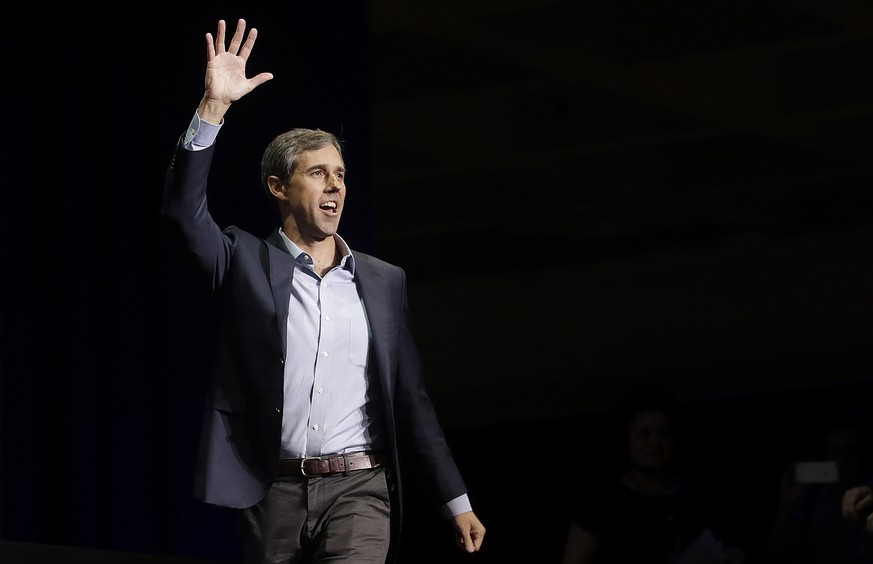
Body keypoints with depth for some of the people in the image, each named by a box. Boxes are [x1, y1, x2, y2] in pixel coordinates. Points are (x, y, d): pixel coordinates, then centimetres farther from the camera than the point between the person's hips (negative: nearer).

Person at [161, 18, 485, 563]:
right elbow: (183, 211, -12)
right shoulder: (246, 262, 6)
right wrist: (213, 108, -21)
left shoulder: (384, 281, 12)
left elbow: (411, 398, 14)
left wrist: (458, 500, 11)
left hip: (359, 491, 1)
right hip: (273, 493, 0)